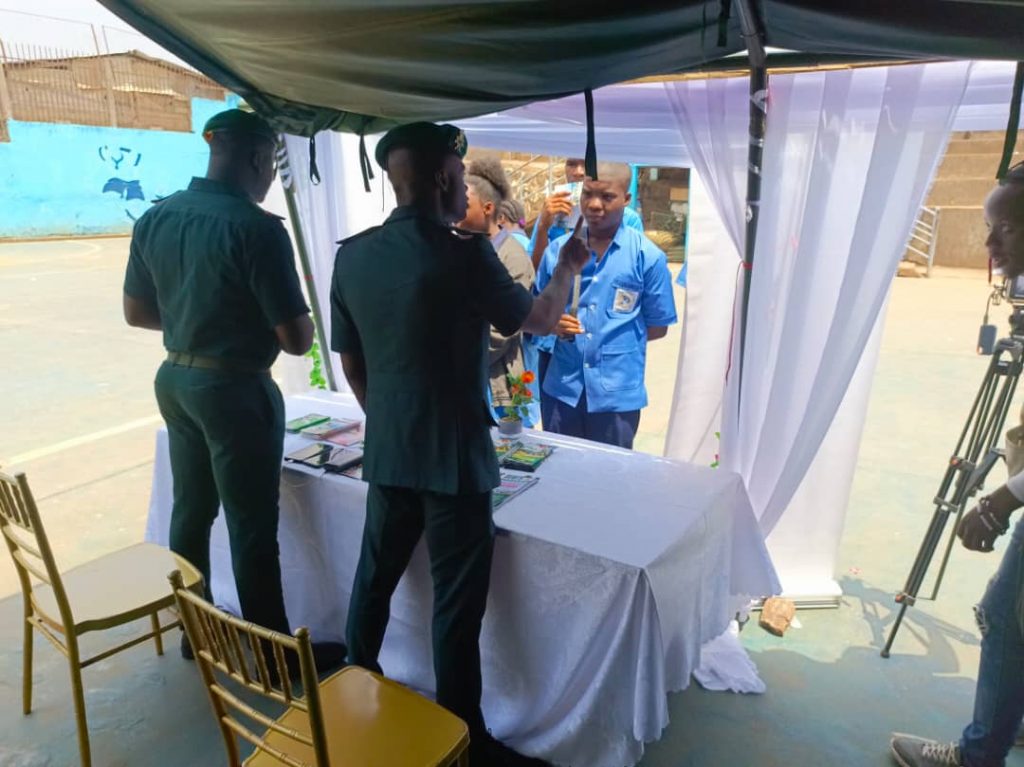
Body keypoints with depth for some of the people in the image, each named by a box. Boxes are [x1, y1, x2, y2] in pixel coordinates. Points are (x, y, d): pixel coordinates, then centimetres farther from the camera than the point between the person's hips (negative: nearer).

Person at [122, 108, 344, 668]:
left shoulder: (155, 217, 2)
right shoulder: (257, 228, -20)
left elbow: (136, 312, 11)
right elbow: (297, 340, -18)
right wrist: (284, 325, 4)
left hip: (176, 379, 8)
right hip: (234, 388, -7)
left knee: (191, 510, 18)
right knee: (252, 526, 3)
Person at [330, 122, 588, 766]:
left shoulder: (352, 255, 1)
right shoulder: (462, 254, -17)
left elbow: (349, 360, 9)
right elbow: (541, 320, -3)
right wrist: (568, 268, 16)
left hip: (386, 452, 6)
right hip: (453, 457, -6)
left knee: (375, 576, 22)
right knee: (456, 604, 7)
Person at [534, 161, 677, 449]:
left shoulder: (648, 256, -5)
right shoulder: (558, 249, 2)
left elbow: (658, 326, 2)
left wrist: (615, 340, 0)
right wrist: (554, 324, -11)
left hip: (618, 392, -2)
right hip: (562, 387, 3)